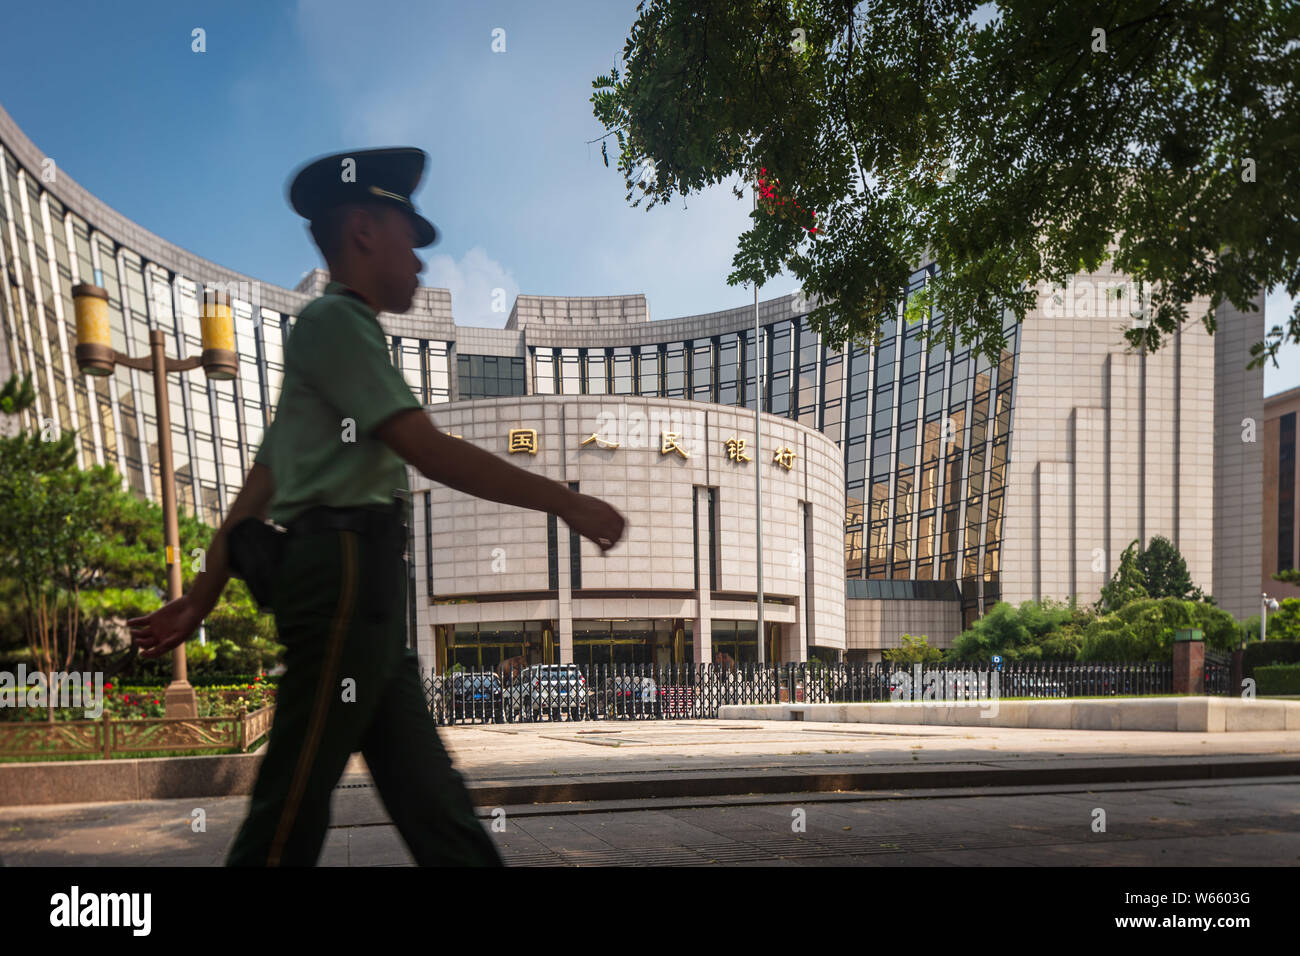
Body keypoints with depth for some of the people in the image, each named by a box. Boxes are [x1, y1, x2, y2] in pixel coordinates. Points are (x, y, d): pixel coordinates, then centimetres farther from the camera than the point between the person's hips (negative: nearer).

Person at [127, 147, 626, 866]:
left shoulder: (343, 330, 27)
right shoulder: (334, 320, -3)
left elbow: (258, 486, 23)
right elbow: (430, 452, -14)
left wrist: (201, 598, 22)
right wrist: (567, 503, -11)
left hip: (364, 587, 10)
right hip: (347, 568, -10)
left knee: (433, 803, 7)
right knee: (292, 811, -5)